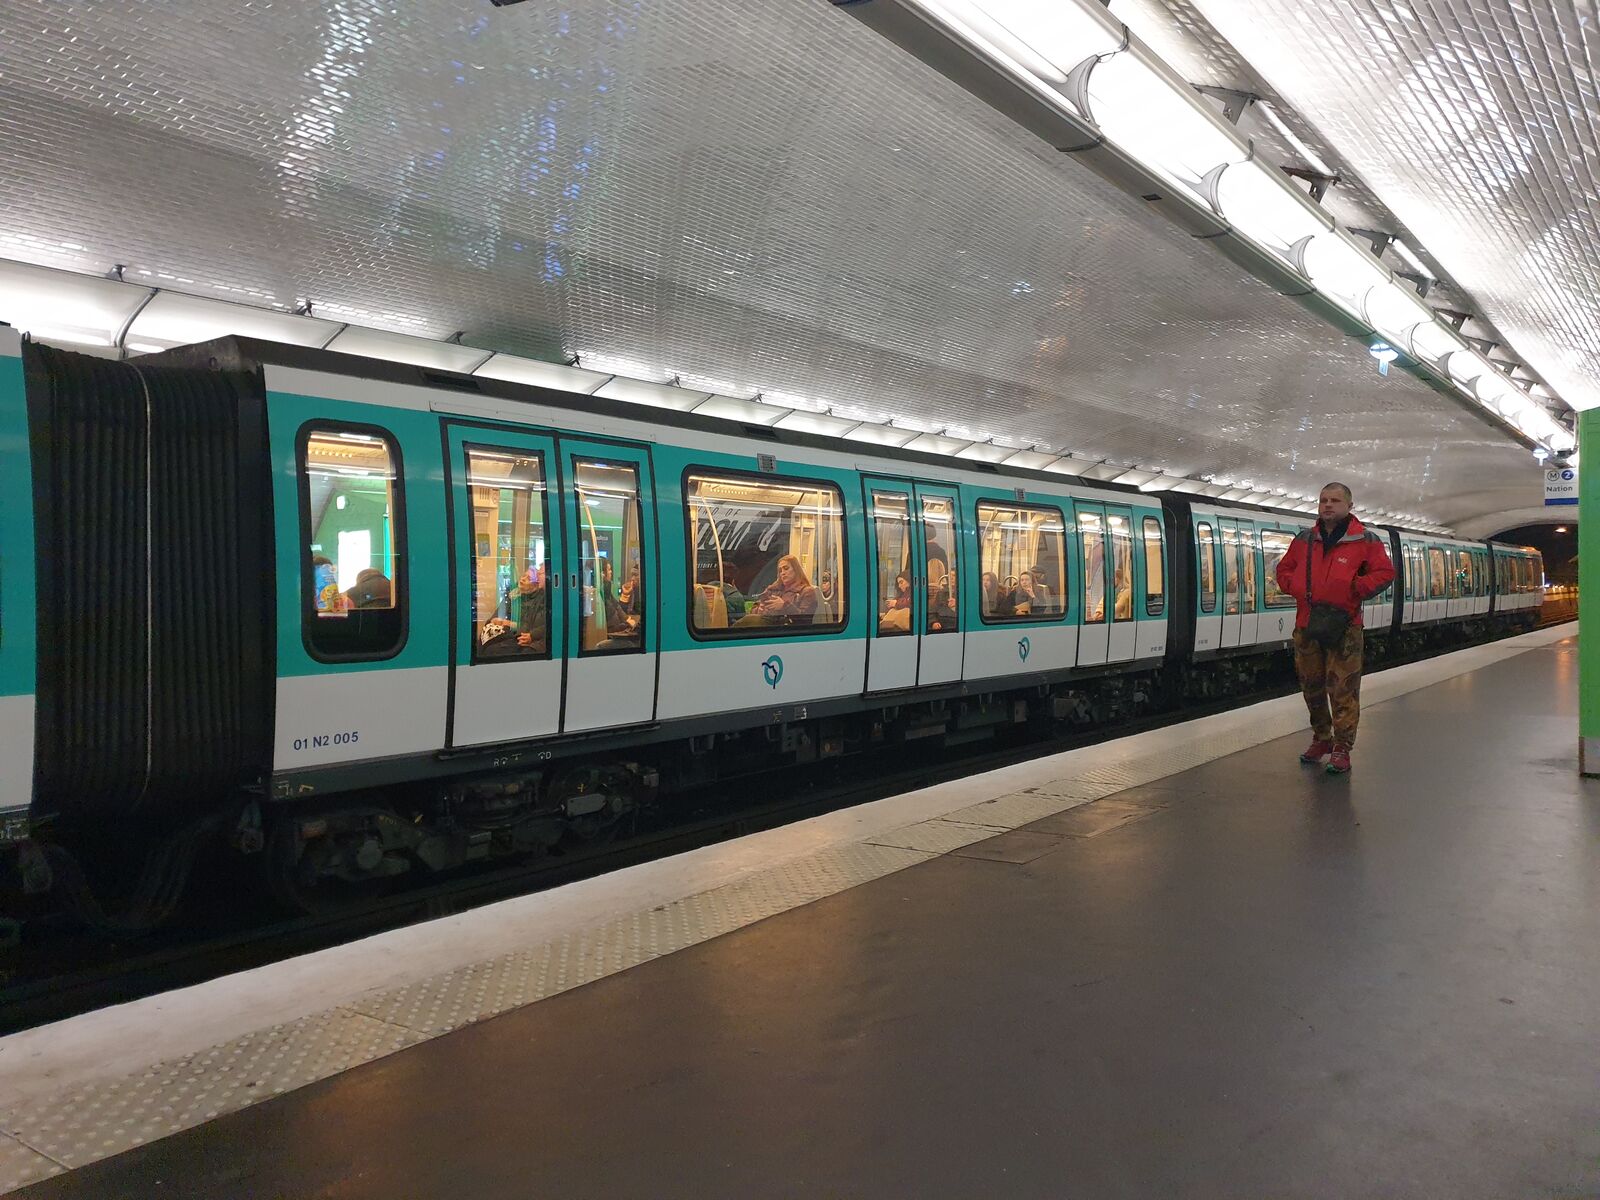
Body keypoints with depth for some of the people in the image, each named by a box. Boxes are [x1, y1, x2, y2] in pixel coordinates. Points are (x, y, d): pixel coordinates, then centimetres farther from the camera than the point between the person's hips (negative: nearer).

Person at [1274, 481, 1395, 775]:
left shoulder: (1365, 540, -2)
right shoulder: (1304, 540, 9)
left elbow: (1384, 572, -4)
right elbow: (1284, 569, 19)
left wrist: (1354, 589, -14)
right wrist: (1296, 588, 0)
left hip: (1344, 626, -4)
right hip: (1306, 626, 5)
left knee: (1343, 689, -6)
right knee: (1312, 686, 13)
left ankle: (1342, 748, 2)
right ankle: (1321, 738, 29)